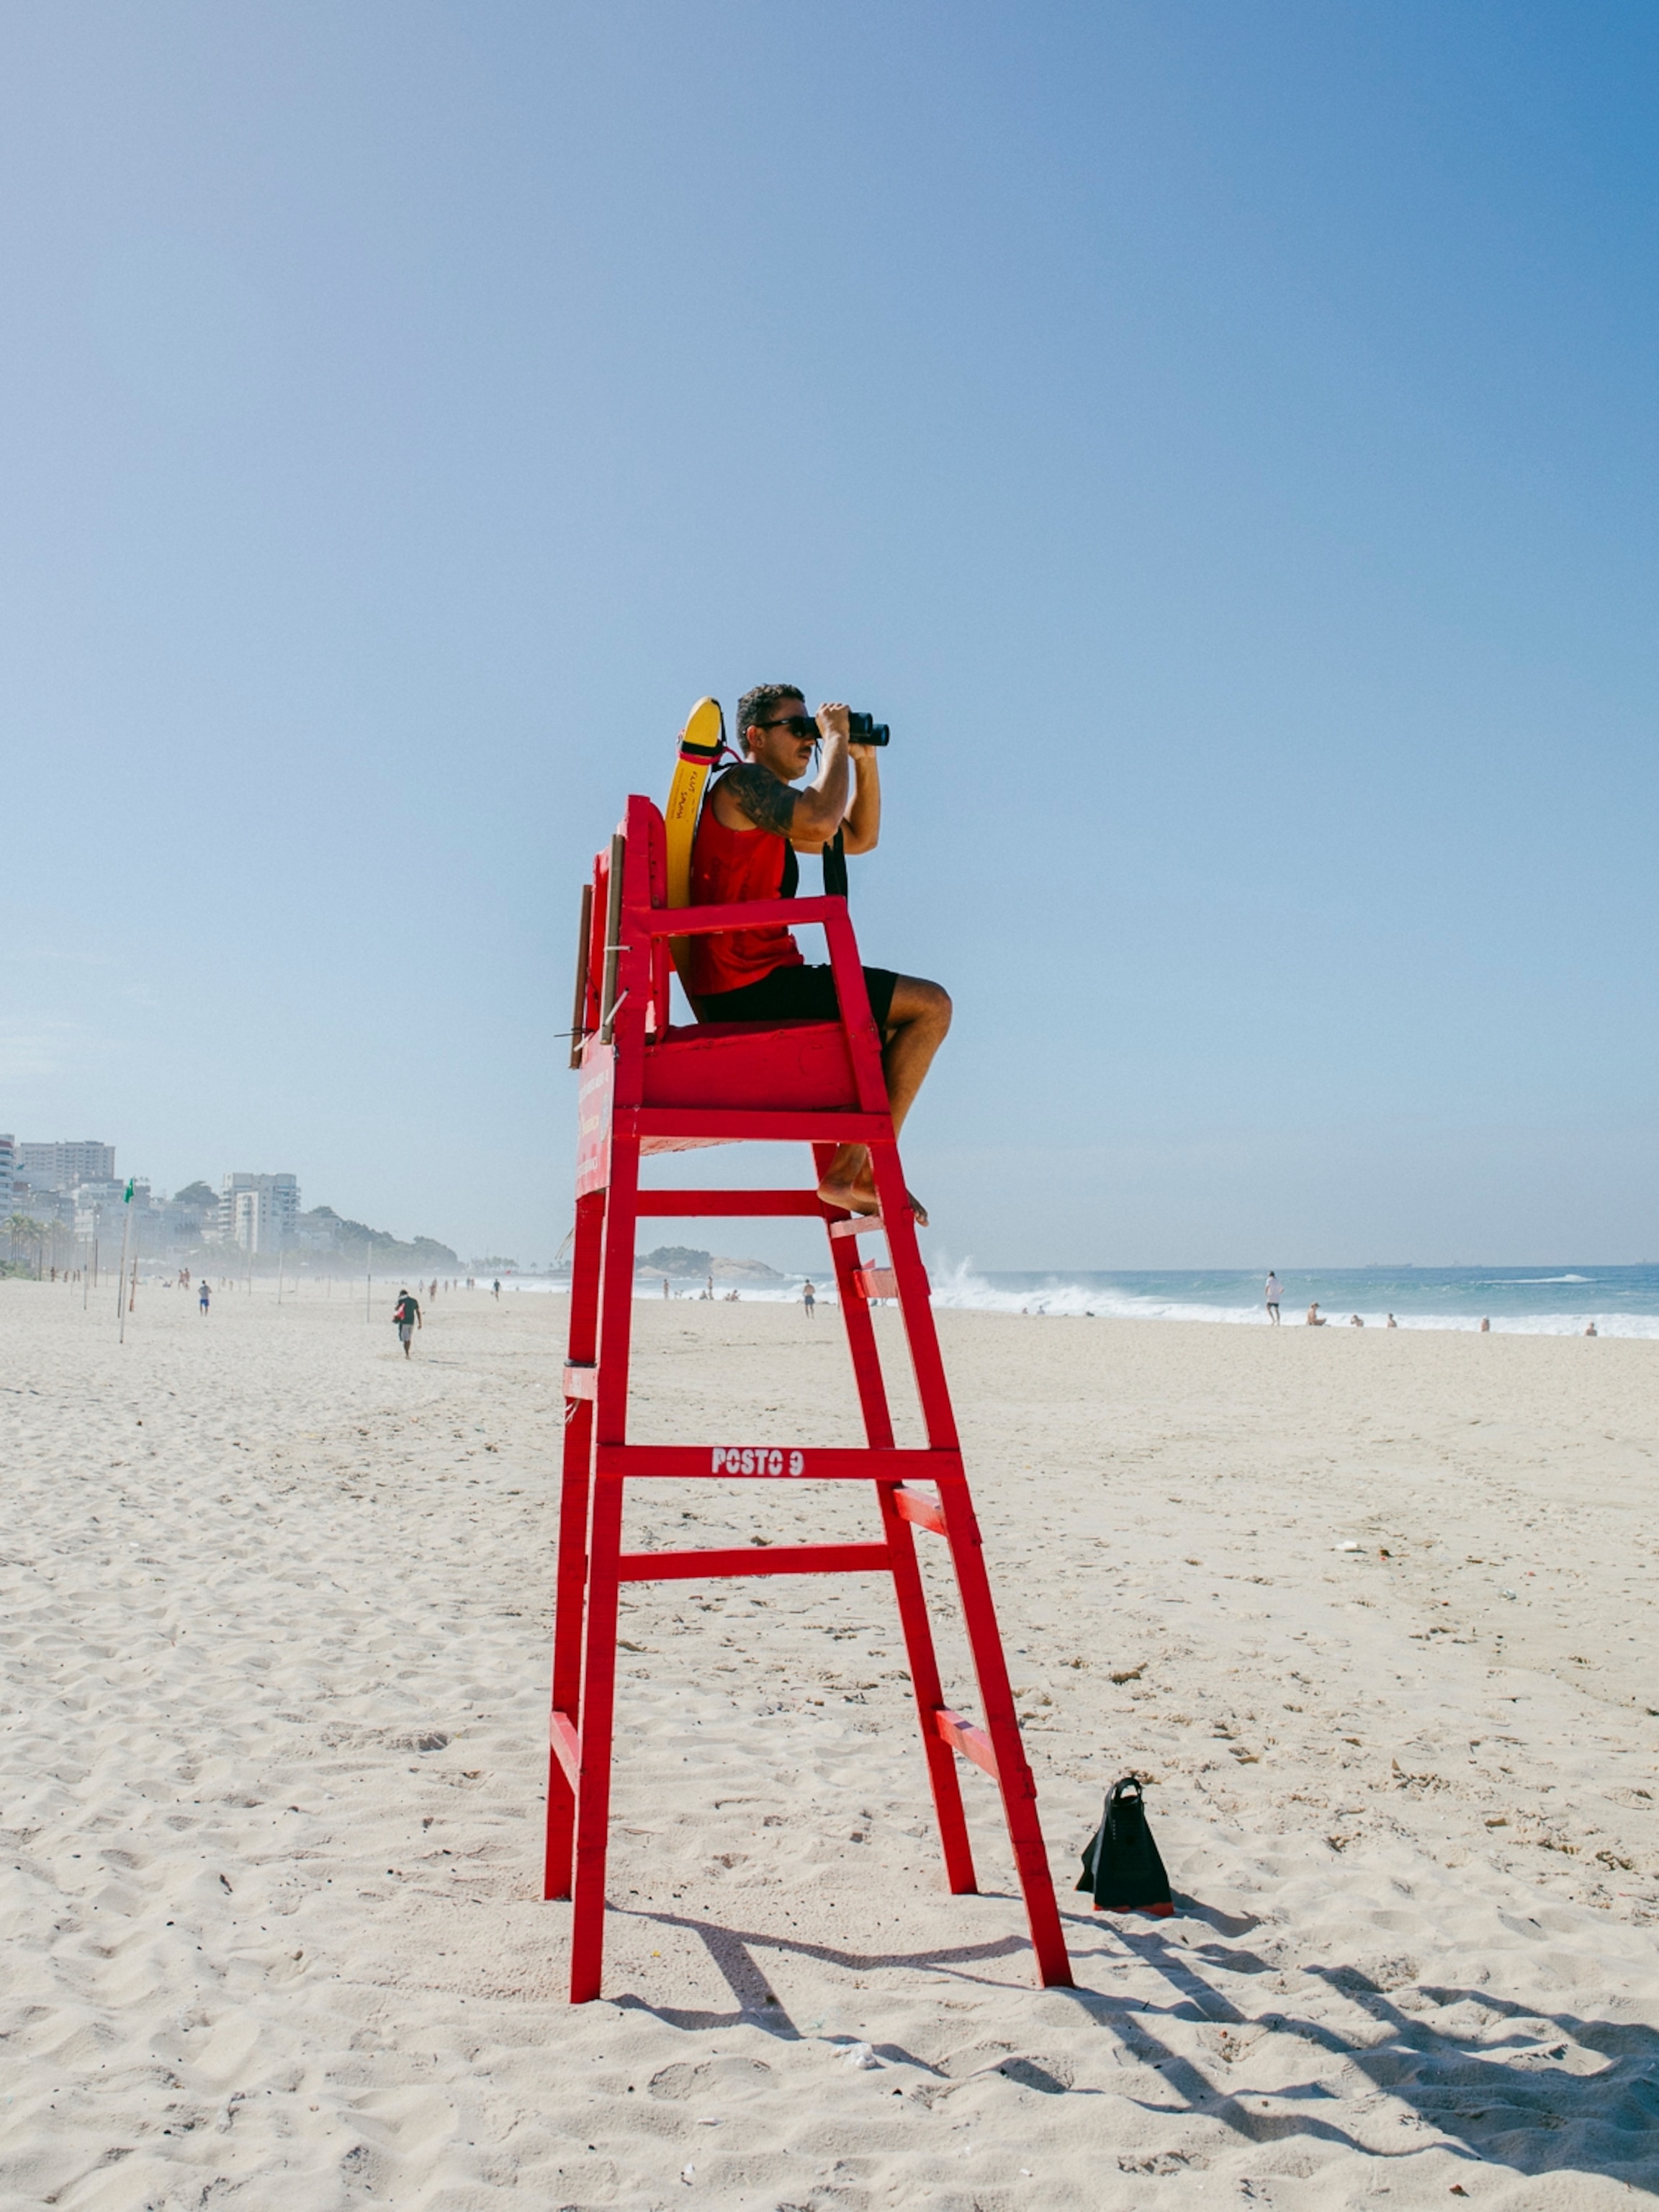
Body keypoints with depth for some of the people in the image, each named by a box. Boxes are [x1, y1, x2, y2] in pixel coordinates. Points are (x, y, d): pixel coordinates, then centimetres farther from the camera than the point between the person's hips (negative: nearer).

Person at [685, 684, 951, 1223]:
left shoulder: (771, 806, 24)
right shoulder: (743, 783, -7)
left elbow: (860, 837, 28)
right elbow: (820, 822, -25)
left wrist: (865, 759, 16)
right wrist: (835, 739, -11)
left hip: (749, 987, 11)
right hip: (750, 989, -11)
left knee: (893, 1020, 28)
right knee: (930, 1006, -9)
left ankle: (851, 1167, 16)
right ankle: (862, 1171, -10)